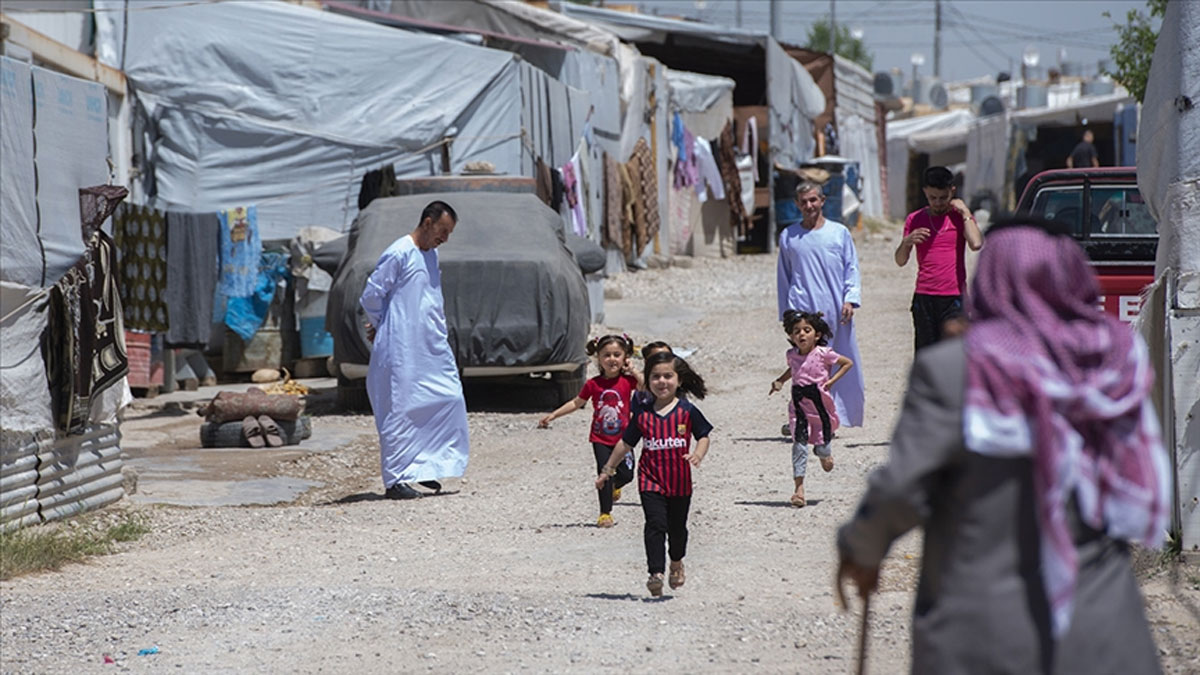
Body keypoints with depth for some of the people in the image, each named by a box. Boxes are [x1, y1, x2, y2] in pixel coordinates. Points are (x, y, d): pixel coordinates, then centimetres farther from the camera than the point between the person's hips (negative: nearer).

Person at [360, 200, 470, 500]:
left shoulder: (431, 255, 15)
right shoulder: (398, 255, -13)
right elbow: (370, 296, -11)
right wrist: (384, 327, 6)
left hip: (433, 349, 8)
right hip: (402, 351, -8)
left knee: (449, 399, 5)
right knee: (400, 411, -6)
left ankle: (424, 468, 16)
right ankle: (394, 481, -1)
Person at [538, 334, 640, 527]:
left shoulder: (627, 381, -5)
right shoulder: (593, 384, -4)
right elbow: (576, 403, 9)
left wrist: (633, 371, -18)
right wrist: (553, 415, 7)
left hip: (622, 438, 0)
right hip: (600, 439, 0)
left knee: (626, 474, 0)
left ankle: (614, 487, 37)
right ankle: (605, 514, 3)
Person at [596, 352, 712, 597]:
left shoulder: (687, 411, -2)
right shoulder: (643, 414, 1)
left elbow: (703, 436, 4)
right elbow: (626, 443, 11)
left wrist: (697, 455, -17)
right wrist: (607, 469, 14)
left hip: (680, 481, 0)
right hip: (651, 480, 0)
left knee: (677, 527, 15)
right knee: (655, 524, -16)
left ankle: (677, 562, 43)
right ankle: (656, 573, -22)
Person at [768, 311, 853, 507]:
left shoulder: (823, 353, -8)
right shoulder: (792, 355, 5)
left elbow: (848, 363, 3)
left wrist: (832, 380, -6)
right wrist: (780, 380, 12)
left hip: (819, 403, -2)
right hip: (799, 406, 2)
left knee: (823, 445, 8)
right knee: (799, 446, -7)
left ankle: (823, 453, 49)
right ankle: (799, 489, -8)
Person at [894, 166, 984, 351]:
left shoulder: (960, 216, 5)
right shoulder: (914, 220, 9)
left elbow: (976, 244, -14)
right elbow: (900, 261, 9)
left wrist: (965, 212, -8)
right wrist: (906, 242, -10)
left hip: (954, 298, -2)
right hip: (924, 298, 2)